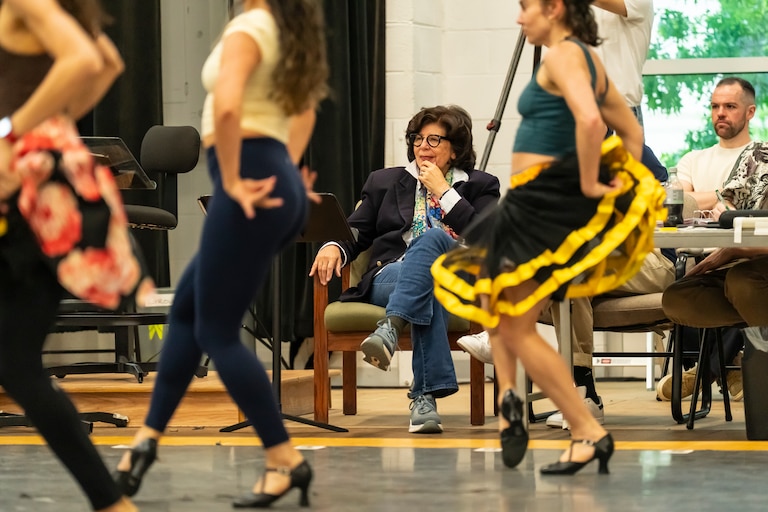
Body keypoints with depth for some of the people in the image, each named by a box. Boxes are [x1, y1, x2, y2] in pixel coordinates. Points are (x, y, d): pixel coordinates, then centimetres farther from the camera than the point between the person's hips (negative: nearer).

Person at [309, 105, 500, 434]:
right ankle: (426, 395, -54)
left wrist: (443, 191, 1)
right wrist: (334, 247, -6)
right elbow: (356, 234, 19)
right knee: (429, 294, -39)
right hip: (389, 276, 1)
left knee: (432, 238, -38)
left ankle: (390, 329, -60)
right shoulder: (384, 182, 27)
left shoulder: (480, 186, 19)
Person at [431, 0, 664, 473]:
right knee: (493, 296, 27)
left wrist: (589, 184, -22)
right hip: (540, 201, 11)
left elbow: (588, 119, -32)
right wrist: (621, 184, 12)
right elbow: (632, 131, 20)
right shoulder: (589, 61, 15)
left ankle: (590, 434, -5)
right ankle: (508, 399, 15)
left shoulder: (562, 55, -15)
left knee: (516, 327, -5)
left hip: (549, 200, -11)